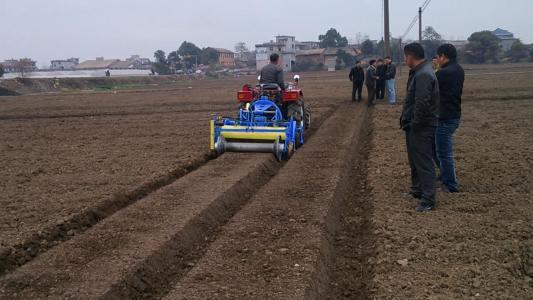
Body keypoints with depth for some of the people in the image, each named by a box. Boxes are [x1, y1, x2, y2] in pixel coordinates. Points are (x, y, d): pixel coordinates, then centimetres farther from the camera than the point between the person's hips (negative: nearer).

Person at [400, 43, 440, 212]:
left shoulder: (424, 75, -21)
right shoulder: (419, 72, 14)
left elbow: (422, 103, -28)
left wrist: (415, 124, -20)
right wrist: (408, 121, 14)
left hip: (422, 128, -11)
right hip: (416, 126, 11)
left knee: (424, 162, -8)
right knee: (415, 160, 21)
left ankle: (428, 200, -5)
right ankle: (417, 190, 34)